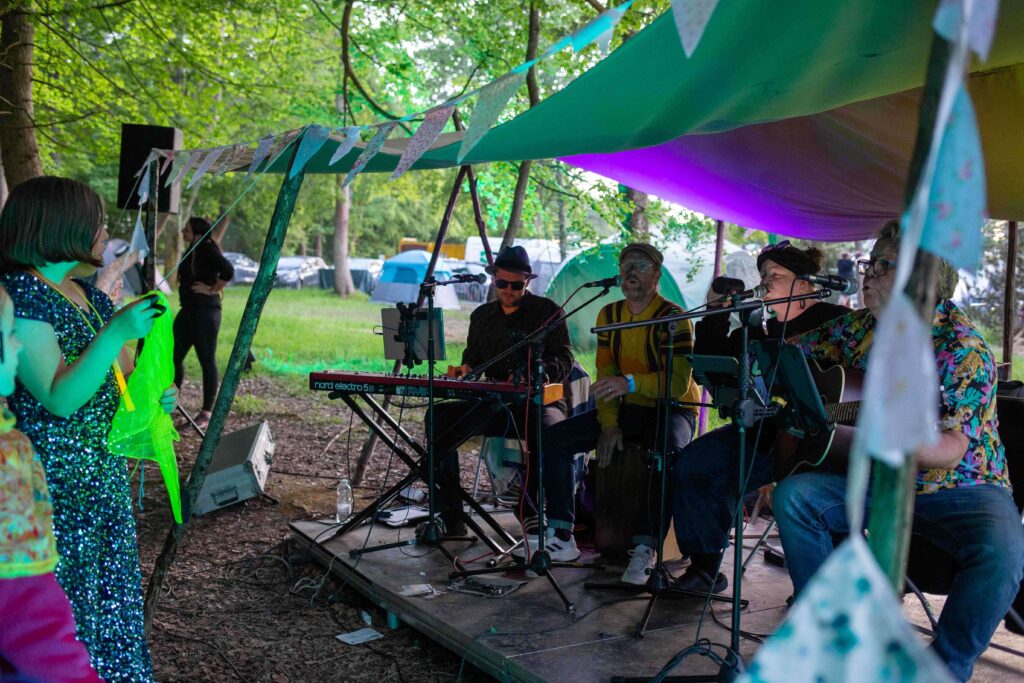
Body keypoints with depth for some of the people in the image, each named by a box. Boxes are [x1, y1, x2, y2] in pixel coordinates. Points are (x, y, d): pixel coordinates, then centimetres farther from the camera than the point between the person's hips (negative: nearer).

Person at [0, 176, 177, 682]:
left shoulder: (89, 296, 9)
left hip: (104, 475, 8)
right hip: (53, 484, -8)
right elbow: (59, 399, -22)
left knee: (112, 597, 16)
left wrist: (155, 394, 4)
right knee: (63, 604, 2)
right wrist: (116, 332, -29)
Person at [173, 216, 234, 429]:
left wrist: (212, 290, -18)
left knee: (207, 360, -1)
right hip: (188, 310, 9)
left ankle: (207, 412, 7)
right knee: (174, 356, 11)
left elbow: (228, 270, -28)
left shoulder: (207, 250, -14)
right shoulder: (191, 252, 13)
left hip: (205, 311, -9)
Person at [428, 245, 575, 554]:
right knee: (439, 416, -20)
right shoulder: (482, 315, 16)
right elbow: (472, 355, 26)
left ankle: (562, 532, -34)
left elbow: (564, 360, -6)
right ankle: (450, 517, -14)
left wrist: (535, 374, -26)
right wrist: (467, 367, 1)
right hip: (495, 405, 5)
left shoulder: (547, 311, 2)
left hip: (539, 402, -4)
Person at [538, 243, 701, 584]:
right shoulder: (609, 315, 5)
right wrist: (609, 424, -10)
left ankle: (644, 549, -32)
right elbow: (605, 374, 3)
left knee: (667, 454, -40)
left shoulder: (673, 318, -13)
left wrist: (630, 383, -38)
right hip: (626, 408, 6)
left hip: (672, 409, -6)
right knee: (555, 438, -11)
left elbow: (679, 383, -23)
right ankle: (561, 529, -3)